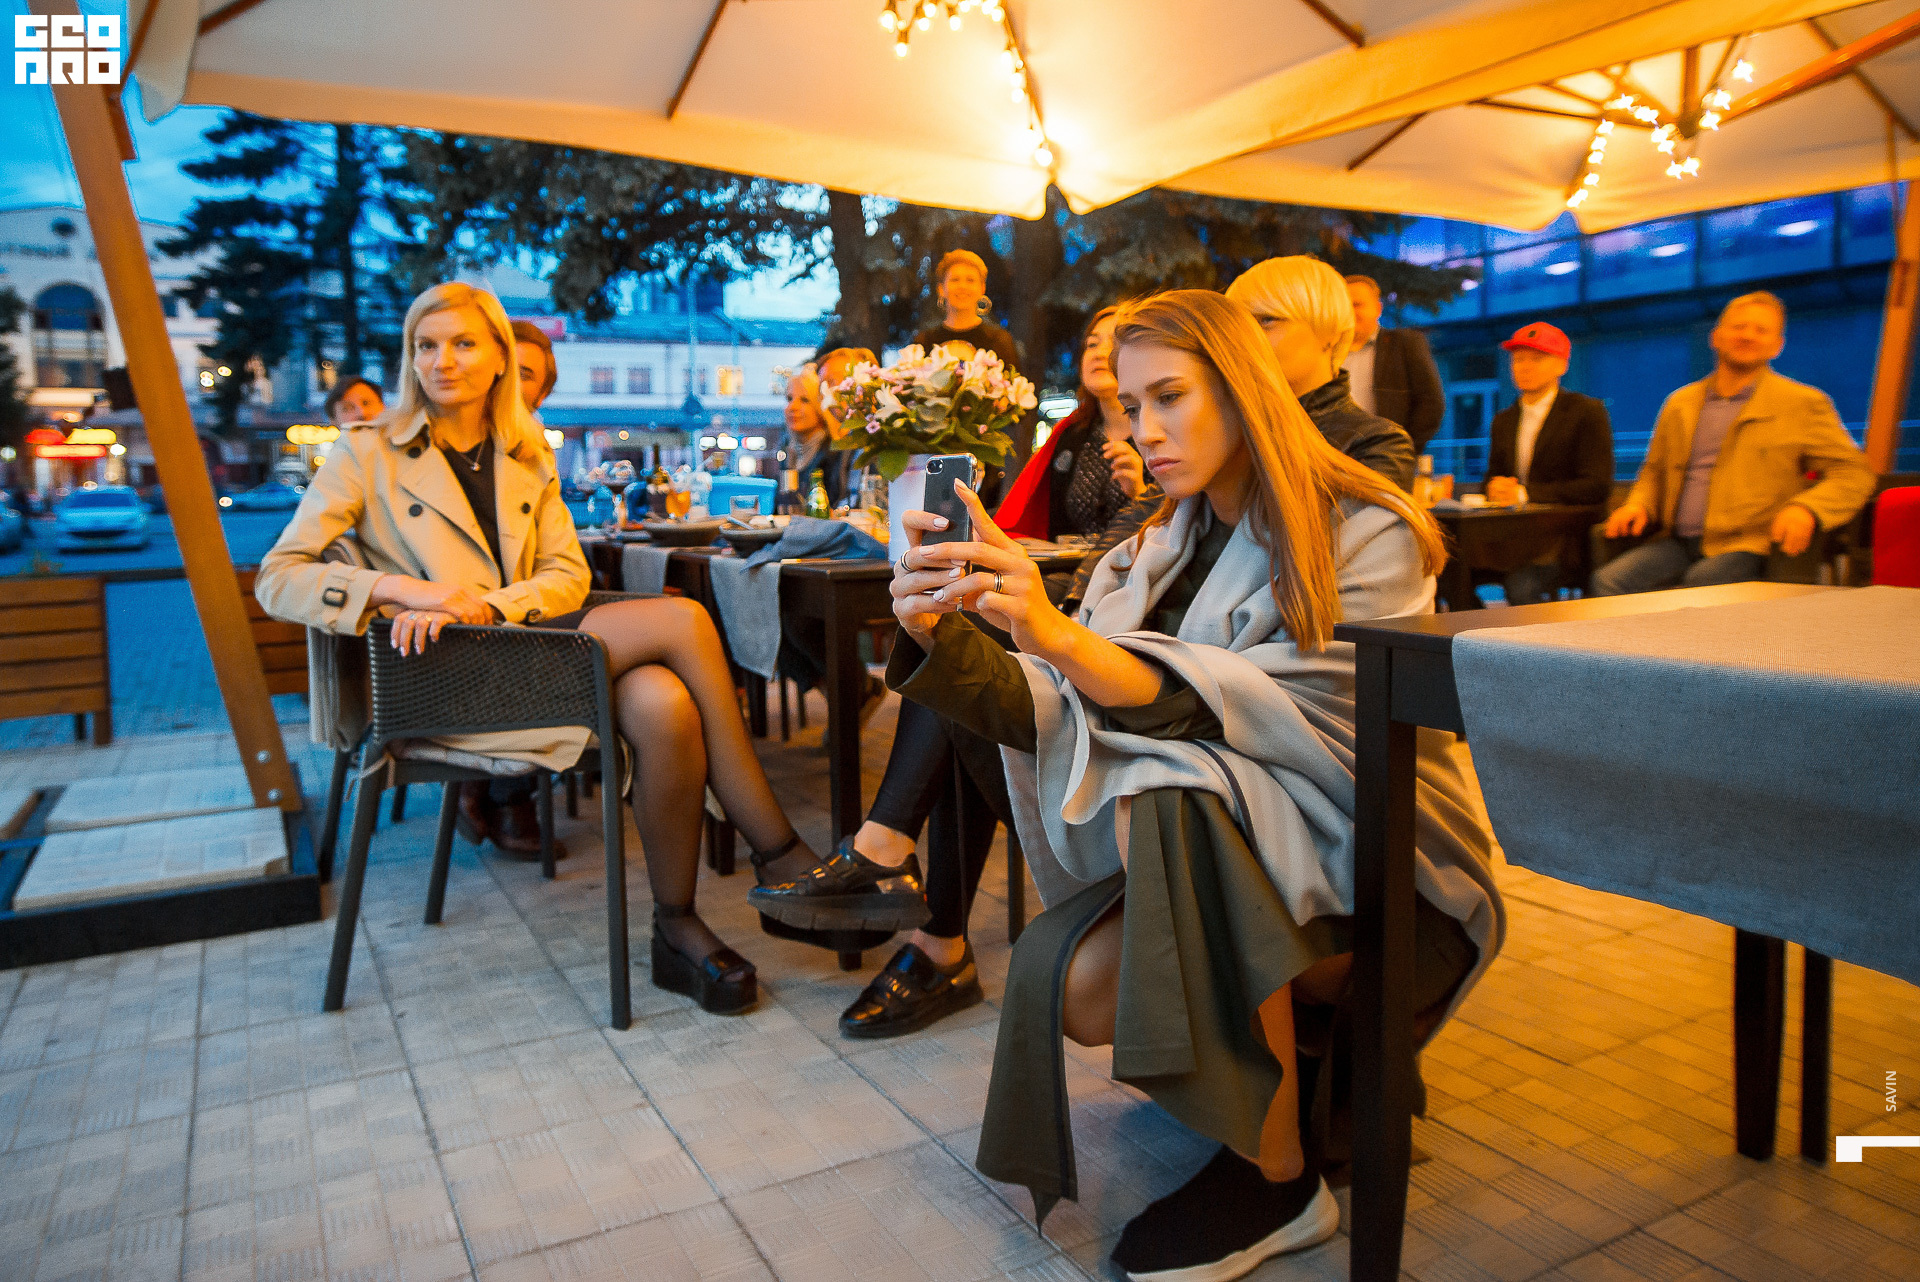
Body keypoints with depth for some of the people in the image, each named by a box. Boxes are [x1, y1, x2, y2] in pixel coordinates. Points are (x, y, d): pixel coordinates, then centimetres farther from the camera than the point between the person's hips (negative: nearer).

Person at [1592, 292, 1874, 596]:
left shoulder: (1803, 403, 9)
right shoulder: (1679, 403, 21)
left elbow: (1854, 473, 6)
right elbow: (1654, 470, 30)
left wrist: (1805, 508, -15)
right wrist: (1638, 505, 6)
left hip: (1748, 547, -3)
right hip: (1678, 544, 4)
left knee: (1700, 582, -38)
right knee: (1609, 580, -27)